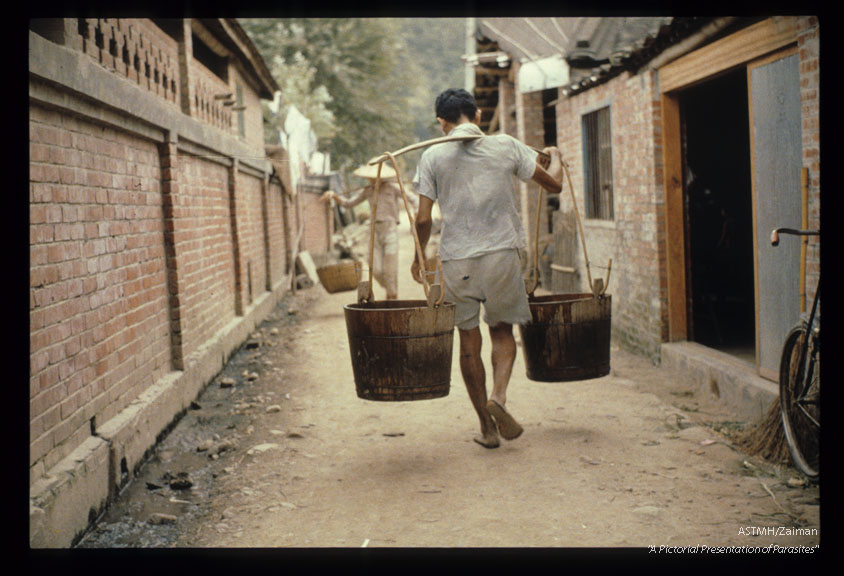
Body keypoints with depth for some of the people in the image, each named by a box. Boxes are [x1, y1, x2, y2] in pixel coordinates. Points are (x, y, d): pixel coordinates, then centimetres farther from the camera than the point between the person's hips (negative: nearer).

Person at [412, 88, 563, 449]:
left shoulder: (433, 156, 0)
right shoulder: (506, 147, 2)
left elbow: (423, 219, -3)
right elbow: (553, 185, 10)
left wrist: (419, 257, 14)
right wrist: (555, 157, 31)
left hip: (456, 259, 0)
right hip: (502, 253, 0)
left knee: (469, 342, 10)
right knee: (502, 330, 18)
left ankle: (487, 426, 16)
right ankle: (498, 396, -7)